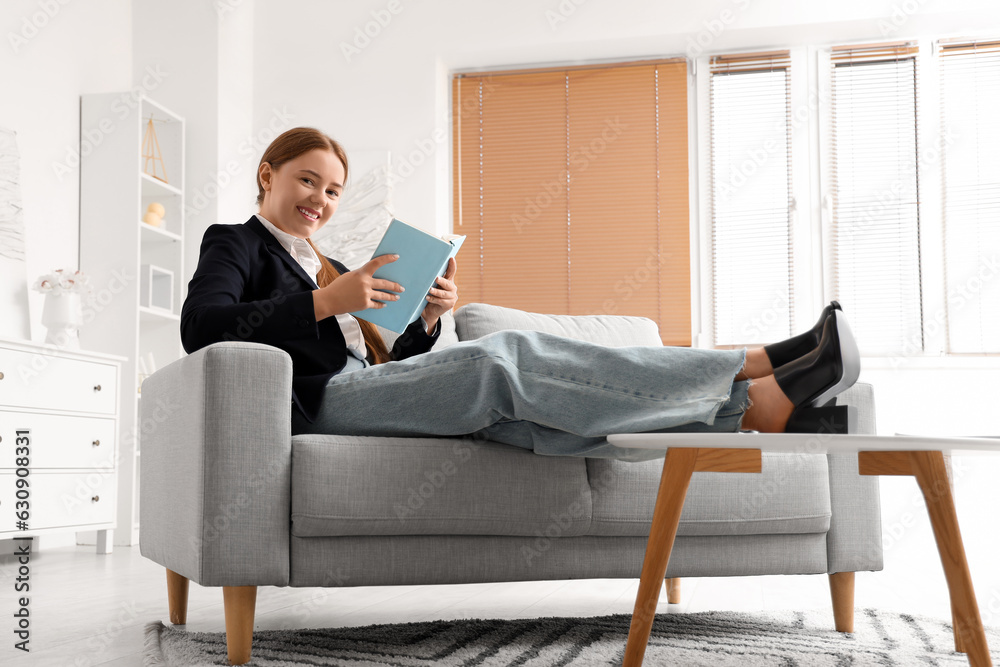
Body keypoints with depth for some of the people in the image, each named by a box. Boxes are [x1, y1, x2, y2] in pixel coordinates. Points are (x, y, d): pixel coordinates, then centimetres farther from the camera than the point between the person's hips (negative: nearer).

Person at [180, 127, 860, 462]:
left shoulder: (328, 267, 34)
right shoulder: (235, 244, 15)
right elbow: (203, 328, -9)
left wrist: (427, 319, 3)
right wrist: (326, 302, -15)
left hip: (370, 388, 7)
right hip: (321, 401, -7)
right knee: (505, 359, -27)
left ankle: (764, 408, -36)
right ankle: (755, 378, -35)